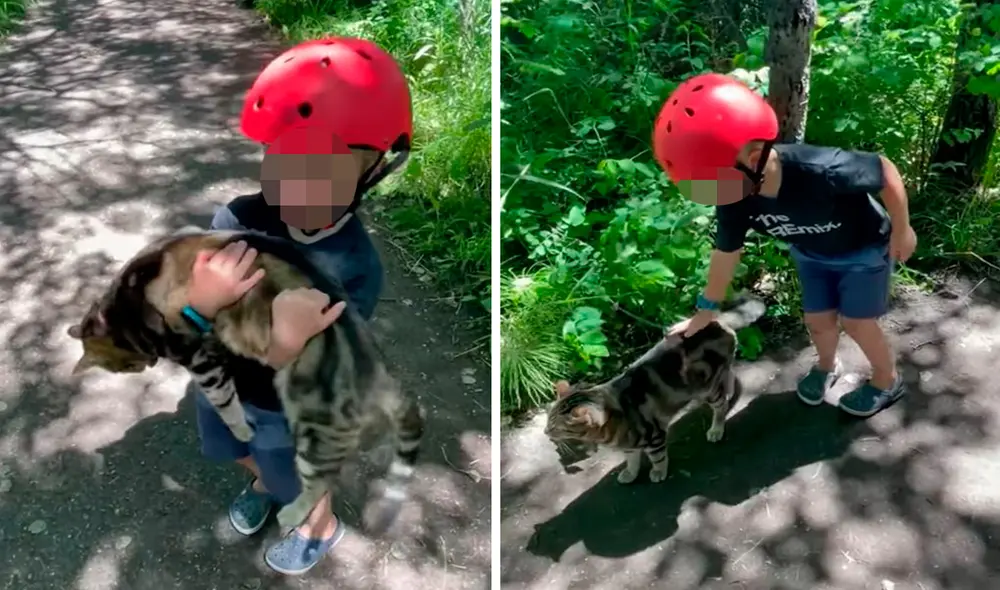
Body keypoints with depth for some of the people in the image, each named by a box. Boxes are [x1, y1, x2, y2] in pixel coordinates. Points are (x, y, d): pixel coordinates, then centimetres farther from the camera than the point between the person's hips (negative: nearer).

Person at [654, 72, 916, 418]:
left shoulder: (822, 172, -47)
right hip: (812, 254, 4)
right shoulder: (735, 197, -29)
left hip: (864, 250, -4)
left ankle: (887, 381, 35)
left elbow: (886, 171, -28)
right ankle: (827, 367, 47)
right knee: (818, 321, 13)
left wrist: (901, 230, -15)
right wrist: (706, 309, -3)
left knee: (856, 323, 5)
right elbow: (726, 252, -13)